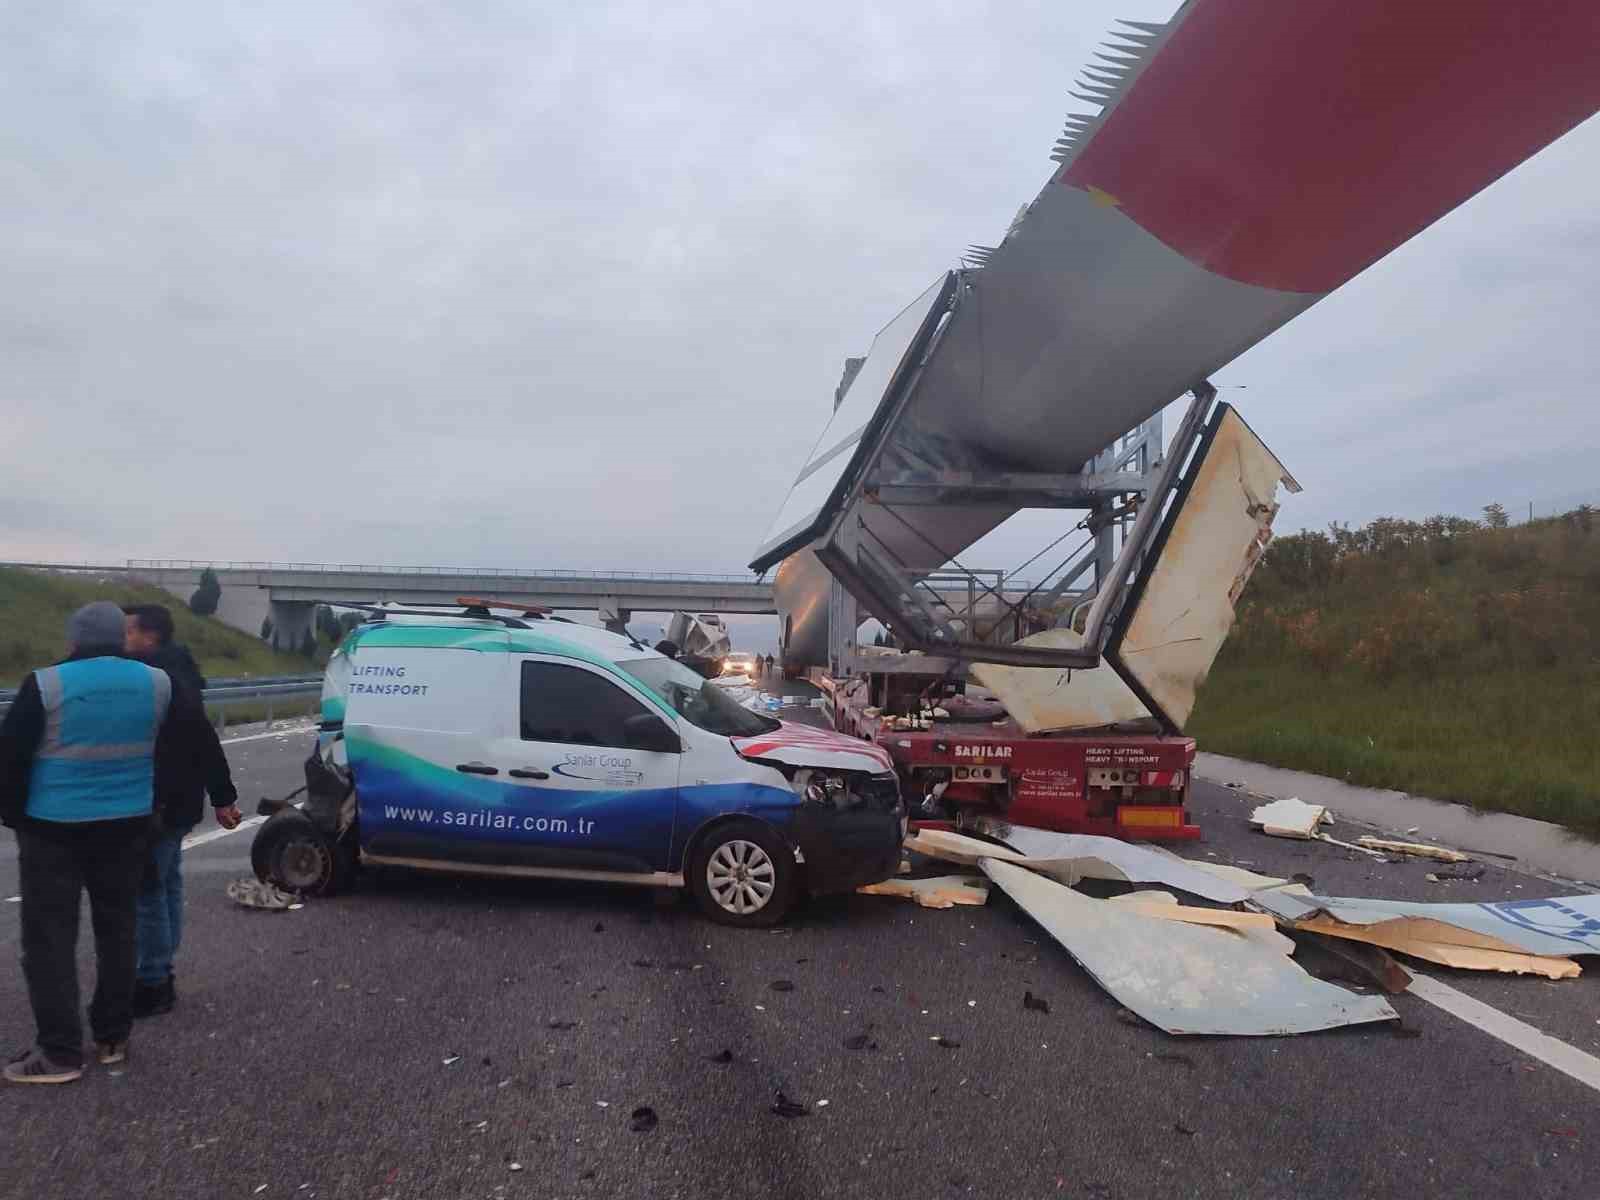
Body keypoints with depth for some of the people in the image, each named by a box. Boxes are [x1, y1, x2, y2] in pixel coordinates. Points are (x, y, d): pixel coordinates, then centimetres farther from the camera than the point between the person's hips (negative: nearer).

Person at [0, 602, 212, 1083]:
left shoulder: (47, 684, -12)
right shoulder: (157, 682, -2)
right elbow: (190, 732, 11)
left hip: (53, 828, -3)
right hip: (126, 825, 4)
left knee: (50, 937, 4)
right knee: (117, 928, 14)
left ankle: (59, 1052, 5)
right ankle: (112, 1036, 22)